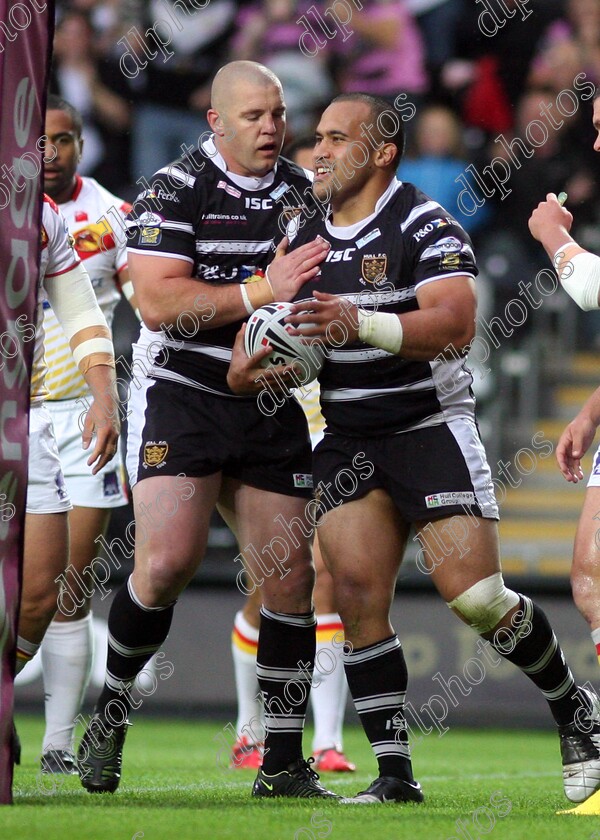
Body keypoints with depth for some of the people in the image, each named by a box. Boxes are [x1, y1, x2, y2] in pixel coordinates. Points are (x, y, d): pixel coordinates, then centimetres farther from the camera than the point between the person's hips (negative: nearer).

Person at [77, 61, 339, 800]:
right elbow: (156, 302, -17)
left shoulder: (307, 193, 10)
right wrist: (259, 291, -23)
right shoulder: (174, 191, -8)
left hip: (273, 409, 5)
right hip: (184, 398, -5)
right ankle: (111, 708, 9)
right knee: (166, 562, -17)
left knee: (290, 581, 0)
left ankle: (283, 765, 9)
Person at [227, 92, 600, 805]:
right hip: (346, 442, 6)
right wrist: (245, 363, -3)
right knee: (357, 599, -8)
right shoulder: (303, 235, 12)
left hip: (429, 426, -6)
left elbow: (455, 323, -22)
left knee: (476, 597, -13)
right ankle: (394, 773, -3)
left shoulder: (424, 225, -10)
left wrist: (362, 324, -34)